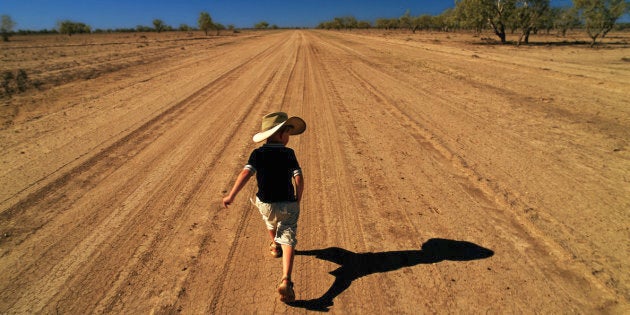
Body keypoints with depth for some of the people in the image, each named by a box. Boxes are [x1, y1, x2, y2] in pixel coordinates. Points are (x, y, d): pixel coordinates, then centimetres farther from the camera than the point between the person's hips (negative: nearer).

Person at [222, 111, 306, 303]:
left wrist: (231, 196, -18)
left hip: (265, 204, 3)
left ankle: (275, 247, 59)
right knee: (288, 240, -1)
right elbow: (299, 178, -14)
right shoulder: (288, 153, -7)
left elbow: (246, 173, -20)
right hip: (288, 205, -2)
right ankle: (285, 281, -18)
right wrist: (298, 200, 0)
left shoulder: (257, 154, -5)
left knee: (271, 222, 35)